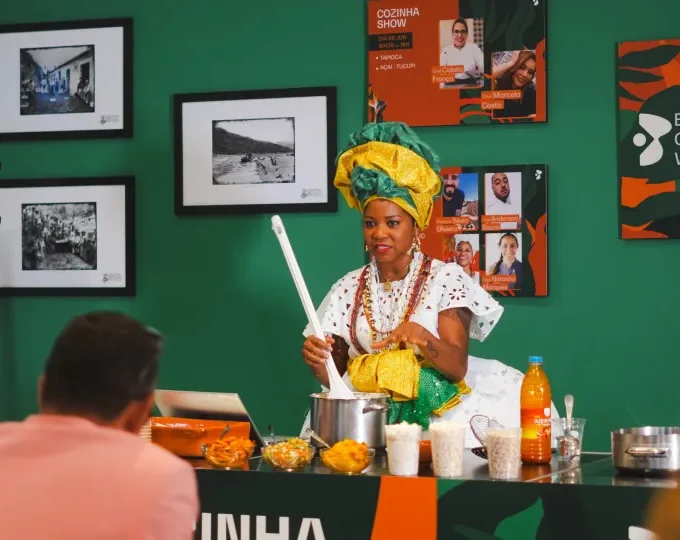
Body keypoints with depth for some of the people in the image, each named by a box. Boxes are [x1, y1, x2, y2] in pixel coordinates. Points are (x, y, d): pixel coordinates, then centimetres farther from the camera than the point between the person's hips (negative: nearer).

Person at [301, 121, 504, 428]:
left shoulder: (446, 278, 0)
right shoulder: (348, 288, 10)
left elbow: (458, 368, -8)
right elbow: (335, 375, 10)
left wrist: (421, 337, -28)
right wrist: (318, 363, -13)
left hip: (429, 410, -3)